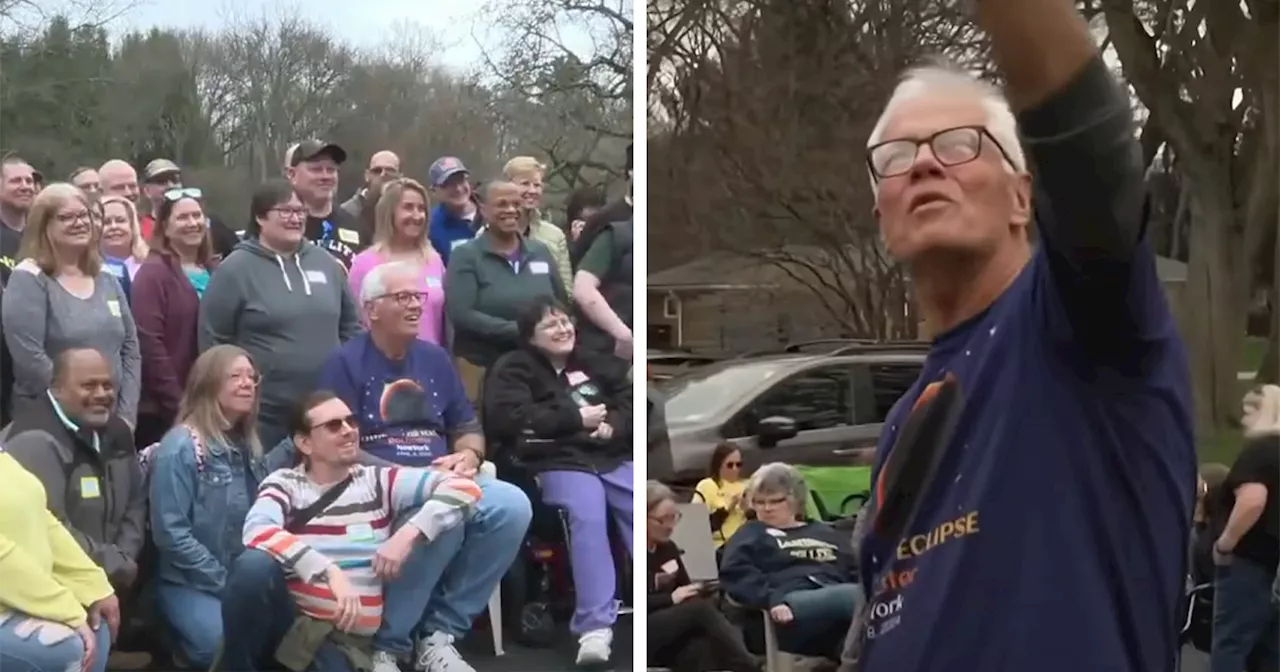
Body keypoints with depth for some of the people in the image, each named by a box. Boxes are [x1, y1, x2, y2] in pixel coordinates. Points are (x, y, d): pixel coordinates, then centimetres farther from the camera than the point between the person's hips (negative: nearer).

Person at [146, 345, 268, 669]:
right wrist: (224, 583, -15)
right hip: (189, 584, -6)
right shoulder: (180, 448, -11)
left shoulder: (247, 446, 12)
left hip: (243, 579, 7)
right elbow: (171, 534, -16)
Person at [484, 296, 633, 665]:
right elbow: (508, 418, -7)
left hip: (614, 458, 5)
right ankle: (594, 626, -39)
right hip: (560, 463, -5)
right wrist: (577, 418, -6)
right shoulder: (514, 369, 10)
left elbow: (629, 402, 20)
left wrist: (613, 425, -5)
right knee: (588, 517, -34)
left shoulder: (594, 364, 27)